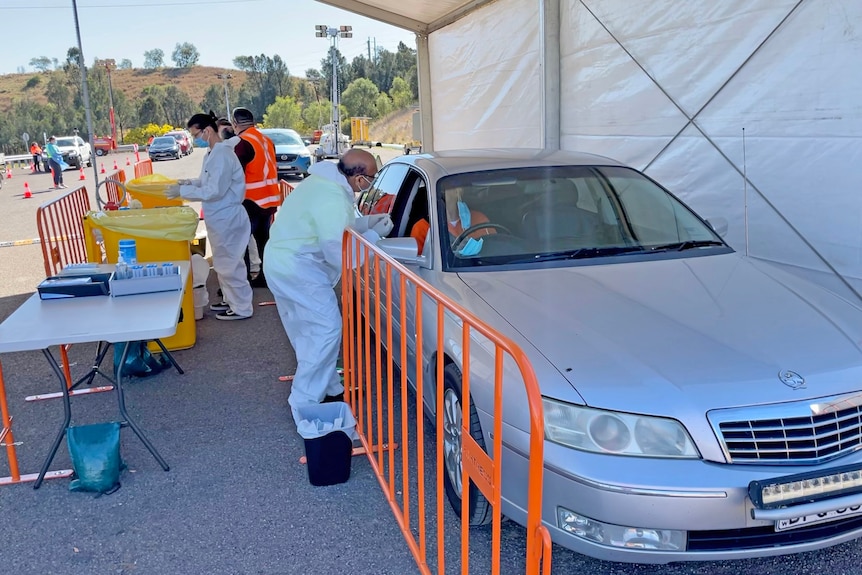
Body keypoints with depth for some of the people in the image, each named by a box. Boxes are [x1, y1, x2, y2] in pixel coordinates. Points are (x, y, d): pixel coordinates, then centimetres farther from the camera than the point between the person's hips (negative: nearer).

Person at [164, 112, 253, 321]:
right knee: (223, 263, 20)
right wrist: (191, 182, 7)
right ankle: (231, 300, 33)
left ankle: (242, 308, 10)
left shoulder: (222, 154, -22)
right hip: (219, 218, 10)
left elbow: (215, 190, -26)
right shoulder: (213, 153, 10)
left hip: (227, 218, -10)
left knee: (229, 264, 0)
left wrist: (182, 191, -20)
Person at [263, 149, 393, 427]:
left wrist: (368, 221, 12)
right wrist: (375, 234, -10)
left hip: (283, 260, 11)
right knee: (327, 329, -8)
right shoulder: (332, 201, -26)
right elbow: (342, 255, -22)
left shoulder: (325, 181, 7)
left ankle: (329, 387, 30)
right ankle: (304, 405, -3)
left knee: (310, 330, 17)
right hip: (297, 269, -11)